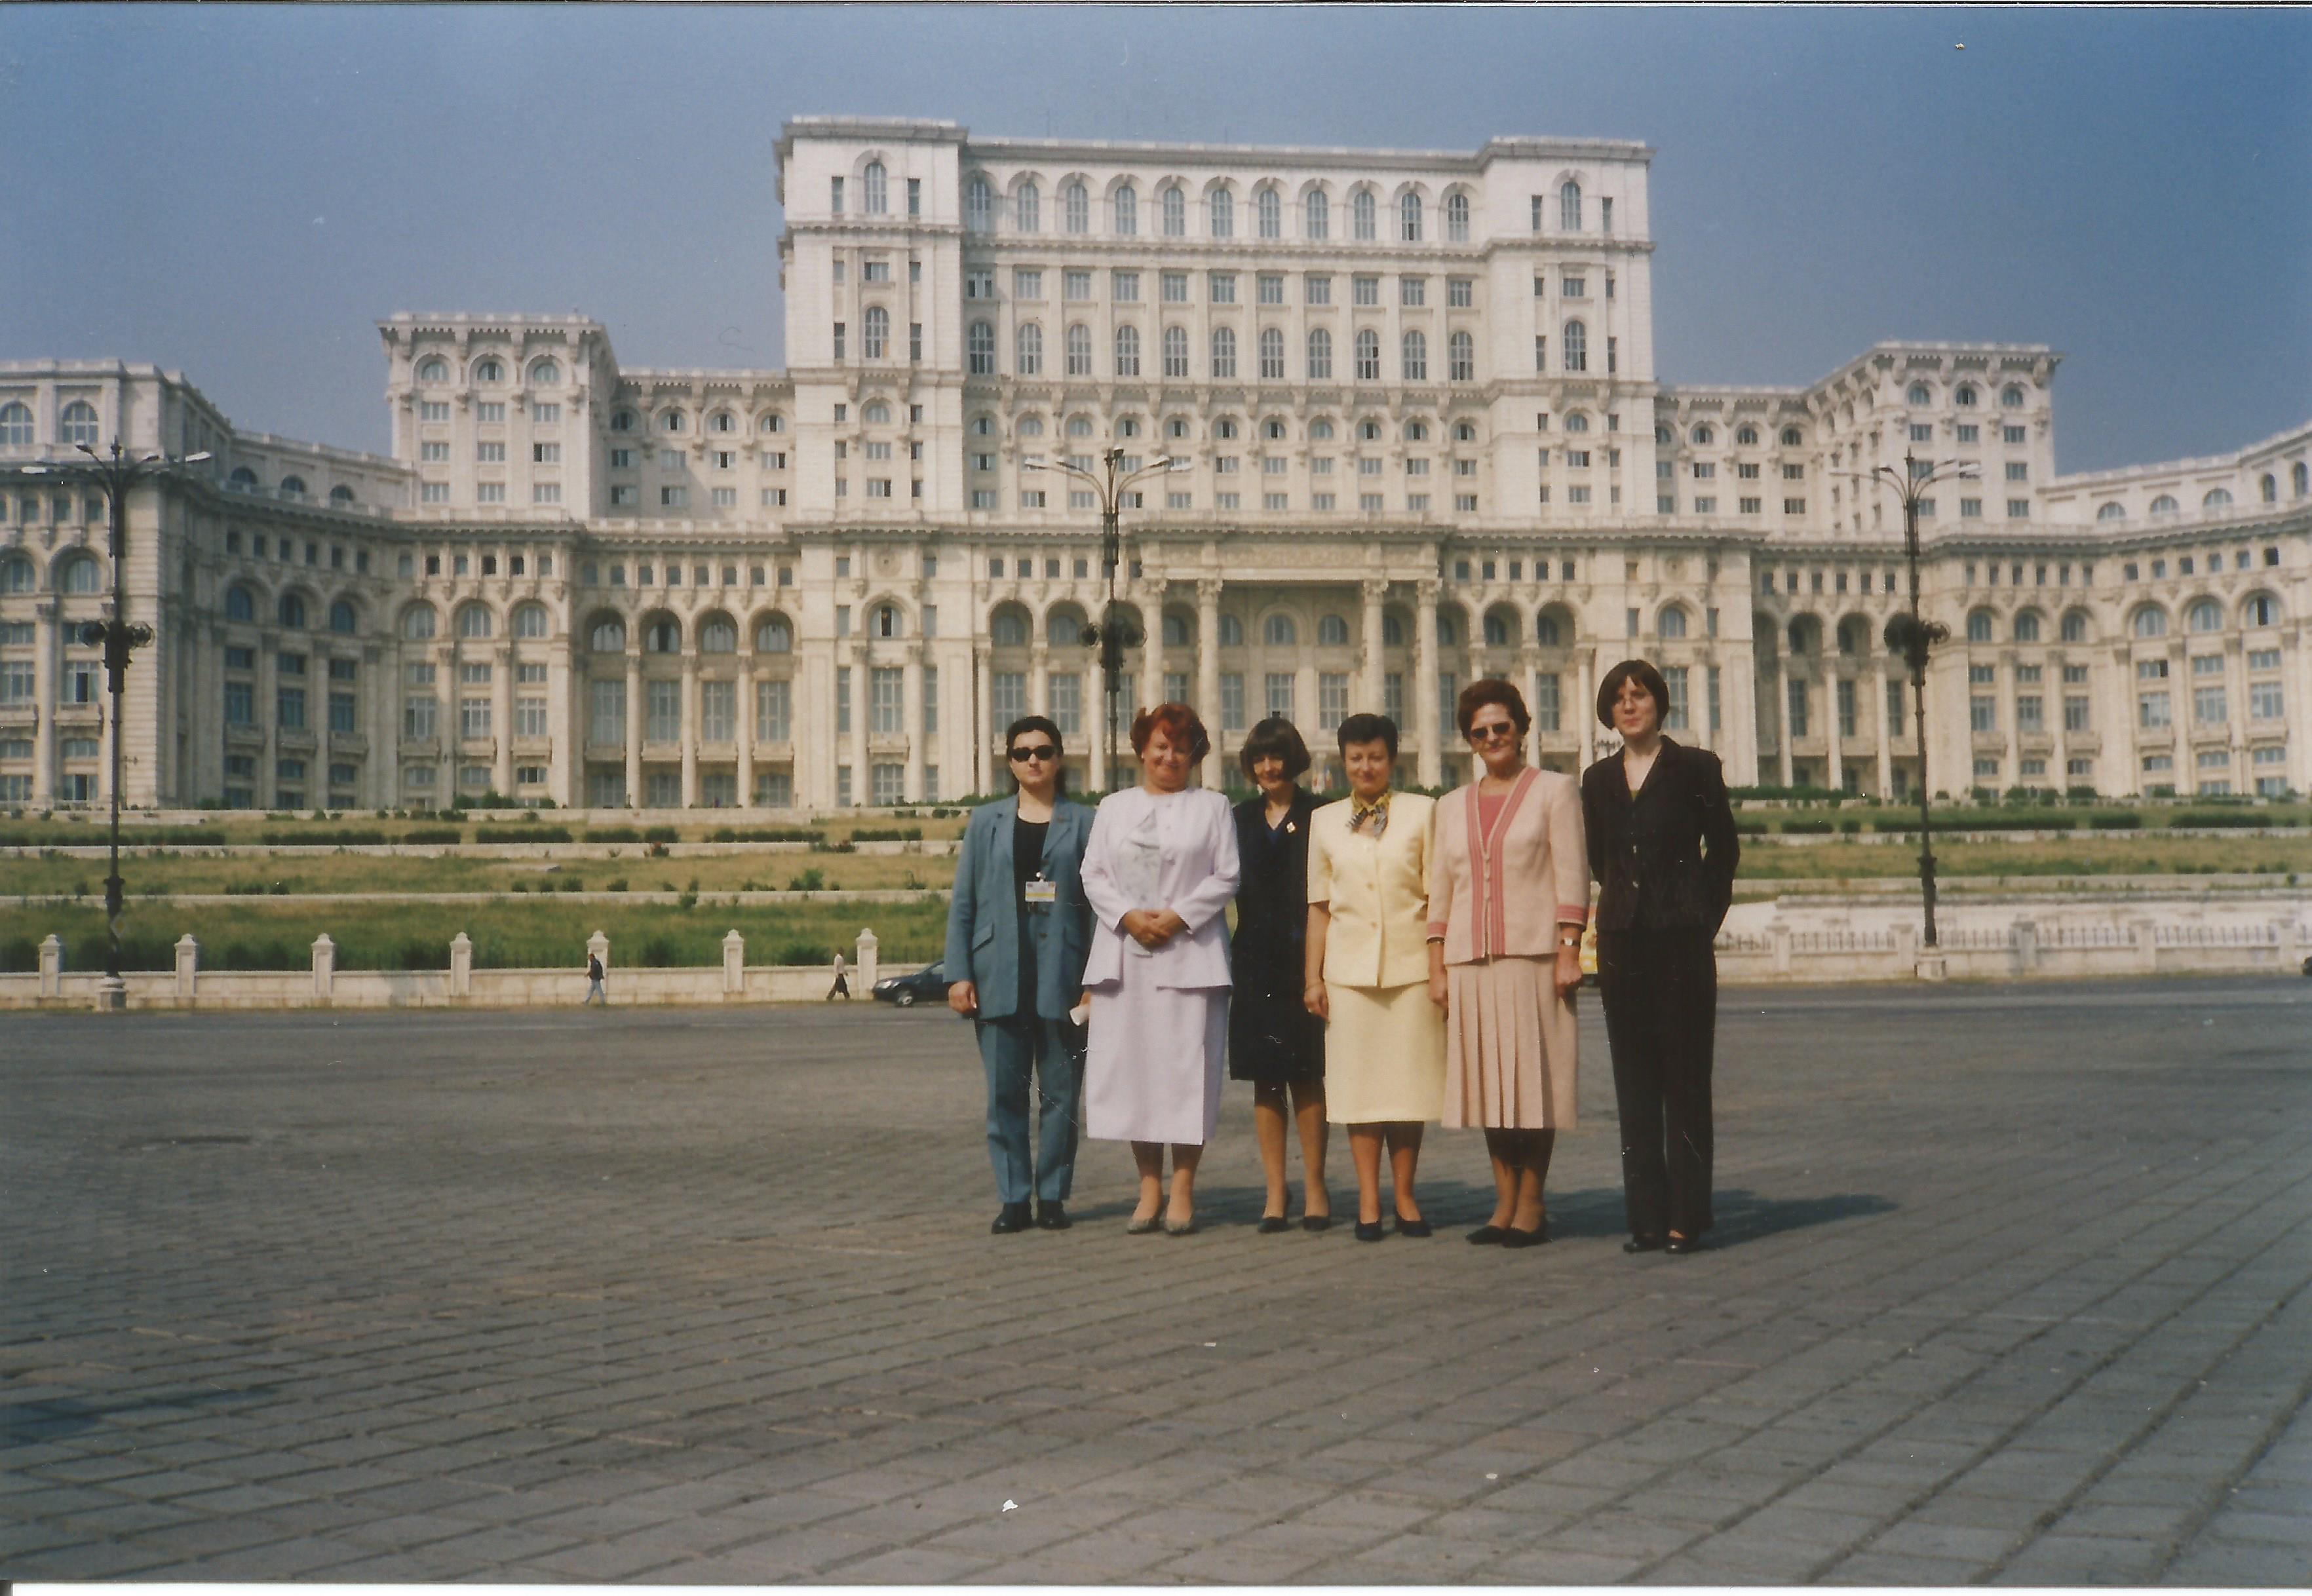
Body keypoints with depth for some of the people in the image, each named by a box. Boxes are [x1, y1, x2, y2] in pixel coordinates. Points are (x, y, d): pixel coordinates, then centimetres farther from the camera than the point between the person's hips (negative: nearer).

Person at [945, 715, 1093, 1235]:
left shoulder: (1082, 823, 5)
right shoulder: (986, 821, 10)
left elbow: (1099, 901, 2)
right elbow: (963, 902, 8)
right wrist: (959, 973, -1)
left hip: (1061, 975, -1)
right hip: (1000, 977, 1)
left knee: (1060, 1091, 3)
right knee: (1005, 1091, 2)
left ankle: (1052, 1196, 12)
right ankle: (1013, 1199, 9)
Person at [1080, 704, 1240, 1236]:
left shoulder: (1212, 808, 9)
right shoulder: (1113, 808, 16)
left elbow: (1226, 877, 1)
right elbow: (1093, 873, 9)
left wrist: (1178, 916, -10)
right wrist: (1128, 916, -8)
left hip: (1188, 956, -3)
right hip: (1124, 955, 3)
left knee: (1186, 1067, -5)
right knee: (1130, 1066, 1)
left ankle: (1182, 1190, -1)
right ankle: (1149, 1186, 8)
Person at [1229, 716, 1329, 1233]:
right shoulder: (1241, 819, 12)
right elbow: (1228, 888, 11)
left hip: (1302, 961, -3)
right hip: (1256, 963, 3)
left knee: (1306, 1077, 1)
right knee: (1265, 1080, 4)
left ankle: (1315, 1190, 9)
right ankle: (1275, 1194, 9)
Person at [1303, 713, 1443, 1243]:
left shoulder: (1421, 812, 7)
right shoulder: (1325, 821, 12)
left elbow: (1437, 895, 4)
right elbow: (1320, 905, 13)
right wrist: (1312, 976, 7)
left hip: (1410, 965, -1)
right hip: (1349, 969, 1)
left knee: (1409, 1081, 1)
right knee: (1359, 1081, 1)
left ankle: (1404, 1196, 11)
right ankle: (1368, 1201, 6)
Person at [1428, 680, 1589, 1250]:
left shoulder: (1554, 790, 5)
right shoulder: (1453, 805, 16)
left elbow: (1572, 876, -2)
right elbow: (1439, 892, 16)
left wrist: (1569, 950, -11)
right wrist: (1436, 967, 9)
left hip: (1534, 955, -4)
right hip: (1470, 962, 4)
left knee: (1534, 1076, -3)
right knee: (1490, 1081, 4)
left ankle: (1532, 1205, 3)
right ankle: (1505, 1204, 10)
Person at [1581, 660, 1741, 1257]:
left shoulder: (1694, 767, 2)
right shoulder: (1599, 780, 12)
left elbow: (1724, 849, 5)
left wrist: (1702, 918, 2)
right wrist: (1625, 905, 13)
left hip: (1682, 939, -4)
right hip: (1623, 940, 4)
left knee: (1686, 1078, -2)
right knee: (1634, 1080, 4)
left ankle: (1686, 1216, 1)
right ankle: (1647, 1216, 8)